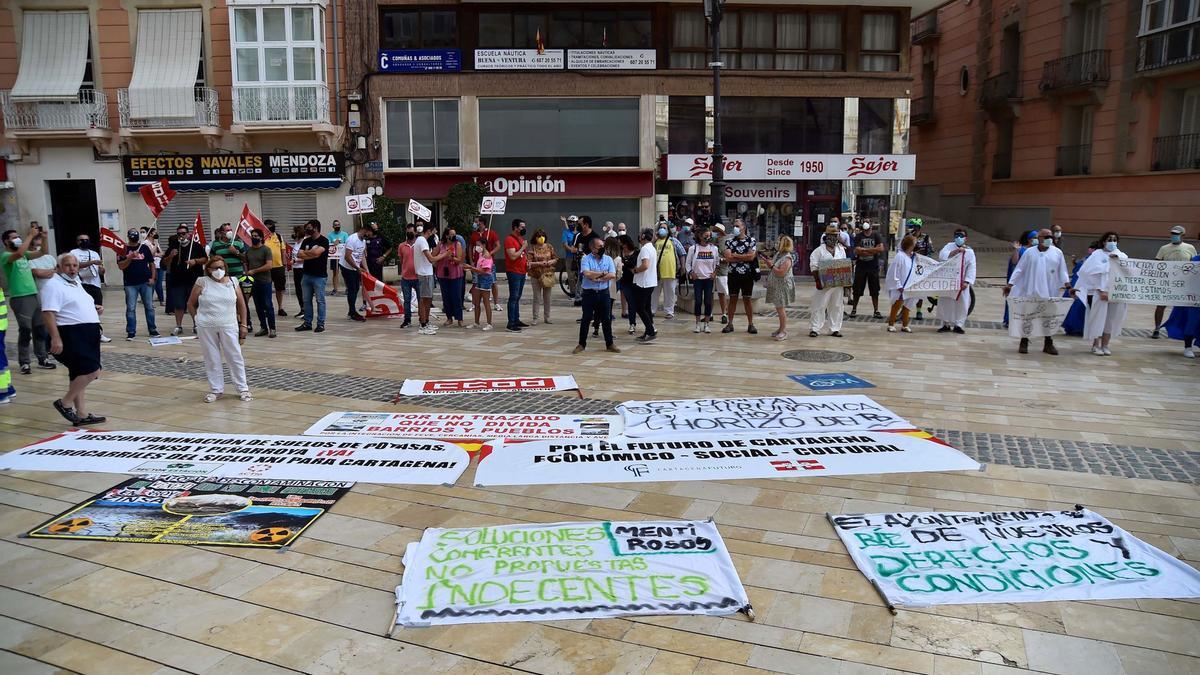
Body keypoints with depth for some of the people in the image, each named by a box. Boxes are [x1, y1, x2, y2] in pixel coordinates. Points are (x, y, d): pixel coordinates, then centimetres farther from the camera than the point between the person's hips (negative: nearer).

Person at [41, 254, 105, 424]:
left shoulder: (76, 283, 18)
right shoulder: (54, 285, -11)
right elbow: (48, 314, -21)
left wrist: (94, 308, 13)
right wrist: (55, 338, -29)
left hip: (87, 335, 10)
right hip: (71, 336, -10)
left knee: (80, 375, 11)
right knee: (92, 371, -16)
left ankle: (82, 414, 16)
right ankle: (65, 403, 0)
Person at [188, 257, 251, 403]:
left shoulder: (232, 282, 3)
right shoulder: (202, 282, -1)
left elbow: (241, 305, 8)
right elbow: (191, 304, 8)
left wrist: (243, 325, 6)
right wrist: (198, 320, 6)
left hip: (229, 327, 0)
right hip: (206, 328, 0)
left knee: (235, 357, 4)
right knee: (211, 359, 7)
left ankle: (243, 388, 13)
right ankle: (216, 389, 18)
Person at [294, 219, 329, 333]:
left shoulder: (324, 241, -6)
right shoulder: (306, 241, 13)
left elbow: (316, 252, -21)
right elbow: (299, 255, 5)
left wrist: (305, 253, -3)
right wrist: (312, 255, -9)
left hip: (319, 275, -6)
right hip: (306, 275, 6)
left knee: (320, 300, -2)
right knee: (306, 300, 9)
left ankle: (321, 324, 4)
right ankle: (307, 323, 17)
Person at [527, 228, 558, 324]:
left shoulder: (549, 247, 4)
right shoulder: (532, 248, -4)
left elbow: (556, 259, 8)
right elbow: (529, 262, -9)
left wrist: (550, 262, -11)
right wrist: (539, 263, -19)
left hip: (548, 275, 3)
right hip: (536, 276, -3)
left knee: (547, 297, 10)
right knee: (537, 297, 1)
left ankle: (547, 317, 20)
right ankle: (535, 318, 7)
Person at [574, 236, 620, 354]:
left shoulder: (608, 259, 5)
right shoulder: (586, 259, -4)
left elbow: (612, 275, -8)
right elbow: (586, 274, -21)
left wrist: (596, 277, -14)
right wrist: (603, 273, -12)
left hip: (604, 293, 2)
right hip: (589, 293, -2)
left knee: (606, 319, 6)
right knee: (586, 319, 4)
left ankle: (609, 344, 16)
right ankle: (582, 344, 14)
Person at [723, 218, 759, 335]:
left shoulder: (751, 241, 0)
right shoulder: (730, 242, 6)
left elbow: (751, 256, -13)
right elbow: (728, 257, -9)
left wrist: (735, 255, -7)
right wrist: (744, 257, -10)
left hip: (747, 275, -2)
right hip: (733, 274, 2)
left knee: (748, 299, 5)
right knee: (733, 299, 6)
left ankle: (750, 324, 11)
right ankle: (730, 324, 10)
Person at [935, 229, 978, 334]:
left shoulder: (969, 251, 1)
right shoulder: (950, 246, 2)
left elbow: (971, 268, -4)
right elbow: (942, 256, -16)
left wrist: (966, 282, -14)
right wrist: (956, 251, -24)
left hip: (962, 282, 0)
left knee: (962, 303, 1)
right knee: (945, 302, 3)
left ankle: (958, 325, 13)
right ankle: (946, 324, 14)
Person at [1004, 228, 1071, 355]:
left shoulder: (1057, 252, 6)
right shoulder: (1030, 252, 3)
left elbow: (1062, 271, 7)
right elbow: (1019, 269, 2)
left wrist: (1067, 284, -4)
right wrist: (1010, 284, -5)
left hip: (1049, 292, 1)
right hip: (1030, 292, -1)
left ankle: (1048, 344, 14)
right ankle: (1024, 343, 12)